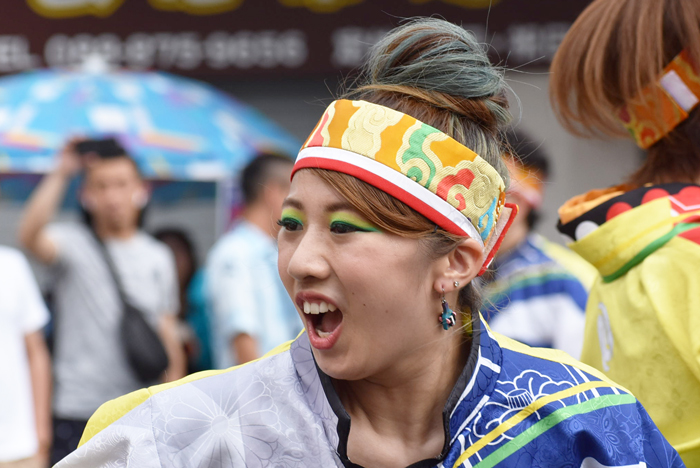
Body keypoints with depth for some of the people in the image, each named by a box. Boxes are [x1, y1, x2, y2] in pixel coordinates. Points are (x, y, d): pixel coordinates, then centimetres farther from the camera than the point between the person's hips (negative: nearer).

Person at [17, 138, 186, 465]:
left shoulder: (158, 258, 11)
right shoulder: (73, 243, -2)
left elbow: (167, 333, 14)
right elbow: (30, 236, -25)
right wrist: (61, 174, -25)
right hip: (78, 410, -4)